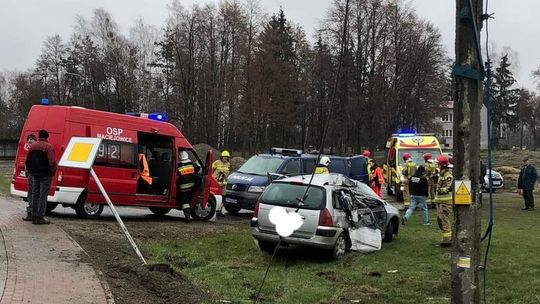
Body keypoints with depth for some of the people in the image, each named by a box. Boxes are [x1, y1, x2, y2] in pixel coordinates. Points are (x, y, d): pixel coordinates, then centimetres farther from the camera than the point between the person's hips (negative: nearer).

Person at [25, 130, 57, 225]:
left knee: (35, 195, 13)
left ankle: (34, 217, 16)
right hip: (45, 175, -6)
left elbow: (28, 160, 14)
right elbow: (52, 162, -19)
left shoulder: (32, 146, 9)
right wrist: (52, 172, -4)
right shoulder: (48, 147, -13)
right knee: (43, 196, -3)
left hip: (35, 175, 6)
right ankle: (40, 218, -3)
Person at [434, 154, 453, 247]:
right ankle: (449, 236, 24)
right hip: (440, 200, 10)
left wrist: (441, 190, -19)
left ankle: (447, 239, -3)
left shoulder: (448, 174, -15)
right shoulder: (441, 173, 17)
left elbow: (450, 187, -25)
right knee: (440, 219, 14)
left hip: (446, 200, -10)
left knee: (444, 219, -9)